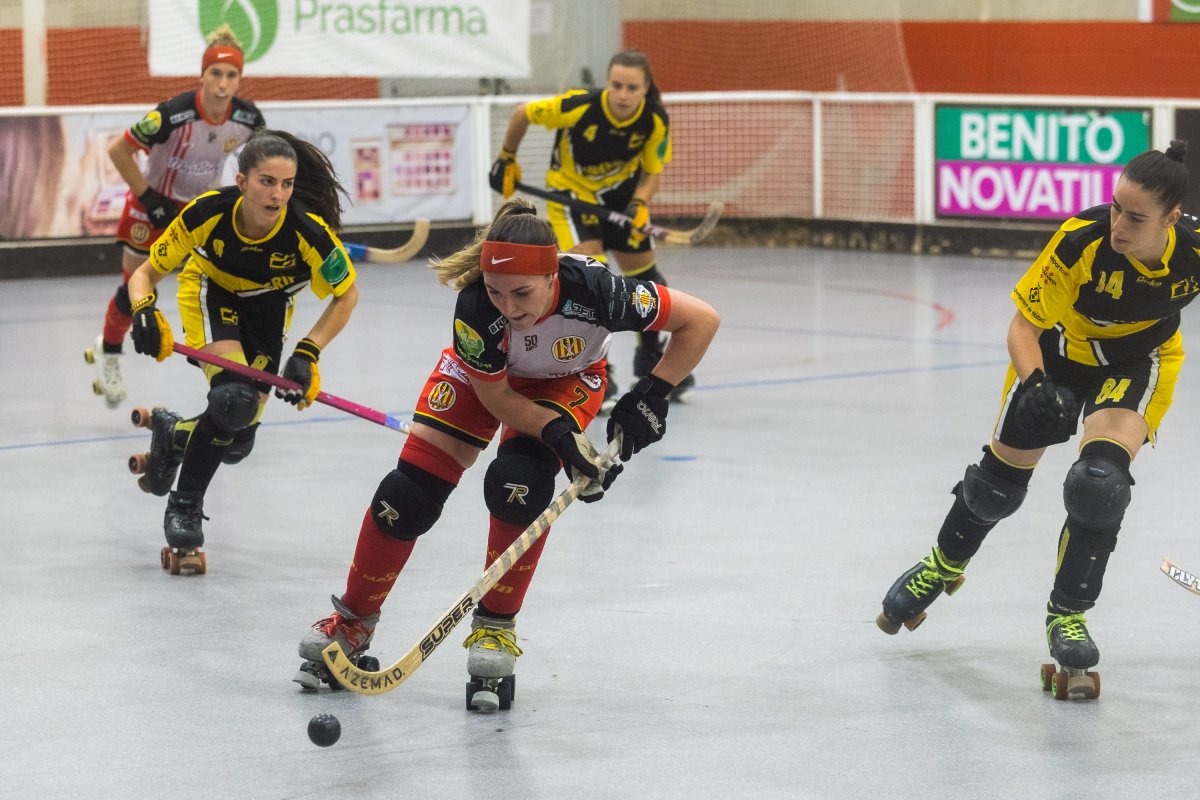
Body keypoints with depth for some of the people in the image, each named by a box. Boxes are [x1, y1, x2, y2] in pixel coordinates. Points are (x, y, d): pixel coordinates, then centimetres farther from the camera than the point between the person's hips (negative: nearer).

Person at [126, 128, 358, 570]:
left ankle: (172, 434, 36)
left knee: (237, 442, 1)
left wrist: (307, 353, -26)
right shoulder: (208, 212, -35)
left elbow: (346, 295, -16)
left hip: (268, 307, 2)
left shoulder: (308, 231, -35)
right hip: (210, 293, -2)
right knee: (235, 397, -28)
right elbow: (145, 274, -22)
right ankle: (184, 508, -9)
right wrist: (144, 310, -43)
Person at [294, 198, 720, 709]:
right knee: (408, 492, -7)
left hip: (567, 379, -1)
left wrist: (652, 396, -30)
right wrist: (558, 432, -35)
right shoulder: (475, 309, -38)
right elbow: (496, 397, -22)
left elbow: (701, 321, -29)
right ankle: (353, 620, 15)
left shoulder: (594, 289, -41)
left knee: (517, 482, -27)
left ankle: (496, 625, -7)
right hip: (485, 375, 1)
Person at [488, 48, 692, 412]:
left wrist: (639, 206, -30)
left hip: (621, 190, 4)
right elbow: (522, 114, -17)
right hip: (570, 188, -4)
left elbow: (652, 173, -10)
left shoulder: (656, 121, -23)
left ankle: (652, 360, 35)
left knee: (643, 270, 11)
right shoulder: (579, 106, -33)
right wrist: (506, 159, -4)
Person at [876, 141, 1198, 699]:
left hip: (1139, 360, 0)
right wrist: (1034, 385, -41)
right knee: (1000, 482, 11)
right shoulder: (1081, 240, -35)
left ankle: (1067, 614, -1)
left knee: (1099, 480, -23)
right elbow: (1024, 325, -25)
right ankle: (944, 565, 44)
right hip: (1059, 350, 0)